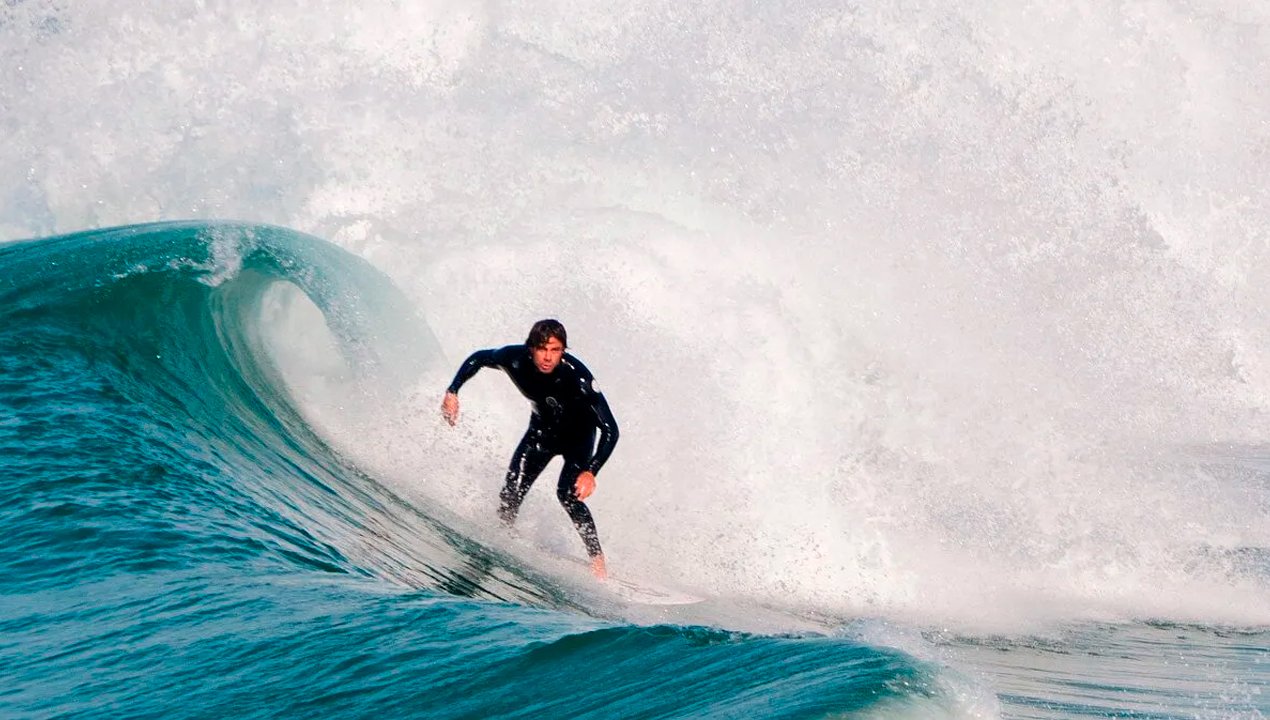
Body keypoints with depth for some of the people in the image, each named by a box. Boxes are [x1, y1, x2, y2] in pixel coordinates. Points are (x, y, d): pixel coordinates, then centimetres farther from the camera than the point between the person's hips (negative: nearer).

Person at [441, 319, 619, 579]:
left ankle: (597, 559, -14)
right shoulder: (515, 359, -28)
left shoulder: (577, 376, -38)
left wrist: (591, 471, -47)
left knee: (568, 494, -25)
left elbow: (610, 430, -37)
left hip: (578, 437, -4)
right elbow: (477, 359, -5)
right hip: (543, 430, 4)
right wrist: (452, 391, -13)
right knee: (511, 494, -10)